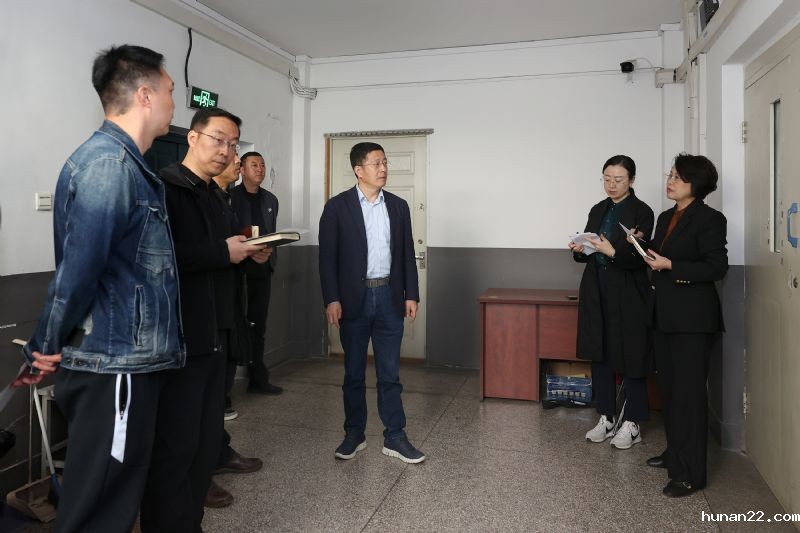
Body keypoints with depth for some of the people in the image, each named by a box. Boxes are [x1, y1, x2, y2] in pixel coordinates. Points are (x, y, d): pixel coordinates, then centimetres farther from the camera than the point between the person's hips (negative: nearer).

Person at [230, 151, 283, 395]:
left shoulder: (270, 199, 15)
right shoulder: (229, 197, -2)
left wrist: (271, 257, 8)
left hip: (262, 272, 5)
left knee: (258, 327, 10)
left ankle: (258, 379, 19)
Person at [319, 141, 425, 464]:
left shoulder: (398, 206, 7)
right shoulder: (337, 207, -3)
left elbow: (407, 254, 9)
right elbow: (328, 256, -5)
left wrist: (411, 294, 4)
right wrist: (331, 299, -11)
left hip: (389, 297, 2)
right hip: (354, 299, -2)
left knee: (390, 372, 8)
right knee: (354, 372, 10)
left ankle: (395, 437, 17)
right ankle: (354, 434, 24)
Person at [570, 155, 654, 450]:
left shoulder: (642, 212, -6)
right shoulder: (598, 210, 12)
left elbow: (639, 259, -12)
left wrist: (613, 252, -28)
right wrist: (579, 250, -7)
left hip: (627, 295, -5)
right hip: (596, 292, 6)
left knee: (630, 357, 1)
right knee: (599, 355, 9)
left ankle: (631, 424, 14)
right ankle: (607, 418, 22)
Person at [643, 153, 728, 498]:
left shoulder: (710, 219, -10)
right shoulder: (666, 217, 13)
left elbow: (717, 268, -14)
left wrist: (670, 266, -19)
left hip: (693, 318, -8)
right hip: (664, 314, 8)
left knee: (688, 391, -4)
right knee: (668, 387, 14)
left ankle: (690, 473, 4)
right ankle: (675, 453, 29)